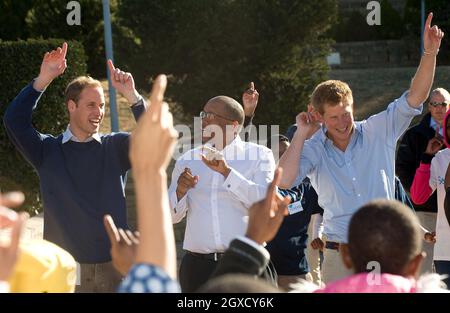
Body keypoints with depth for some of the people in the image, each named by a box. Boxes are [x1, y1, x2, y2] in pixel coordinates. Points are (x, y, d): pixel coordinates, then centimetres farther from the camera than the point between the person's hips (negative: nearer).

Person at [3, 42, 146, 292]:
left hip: (114, 266, 1)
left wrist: (132, 96, -21)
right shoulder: (47, 150, 4)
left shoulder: (114, 147, 6)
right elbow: (14, 121, -9)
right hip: (65, 269, -1)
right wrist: (43, 80, -17)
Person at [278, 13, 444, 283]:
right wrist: (301, 134, -11)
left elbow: (415, 96, -1)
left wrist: (430, 52, -14)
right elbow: (285, 181, -16)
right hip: (340, 256, 0)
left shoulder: (378, 133, 3)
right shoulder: (313, 149, 0)